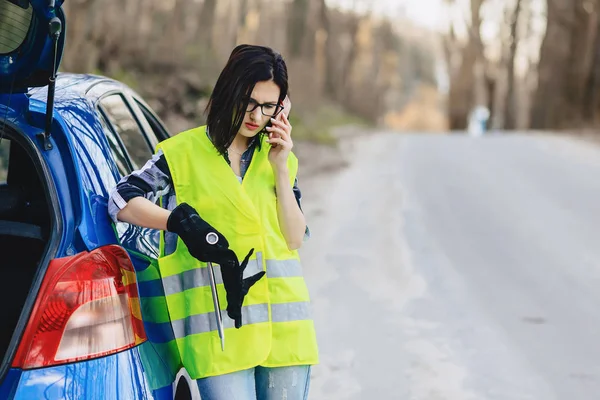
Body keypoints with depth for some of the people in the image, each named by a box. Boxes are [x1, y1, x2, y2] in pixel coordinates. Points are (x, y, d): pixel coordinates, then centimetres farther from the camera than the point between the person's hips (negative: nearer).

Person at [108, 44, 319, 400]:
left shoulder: (280, 159, 14)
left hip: (282, 322, 4)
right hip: (219, 323, -3)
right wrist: (179, 220, -13)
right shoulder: (184, 152, 5)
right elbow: (122, 201, 1)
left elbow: (295, 240, 6)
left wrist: (280, 169, -2)